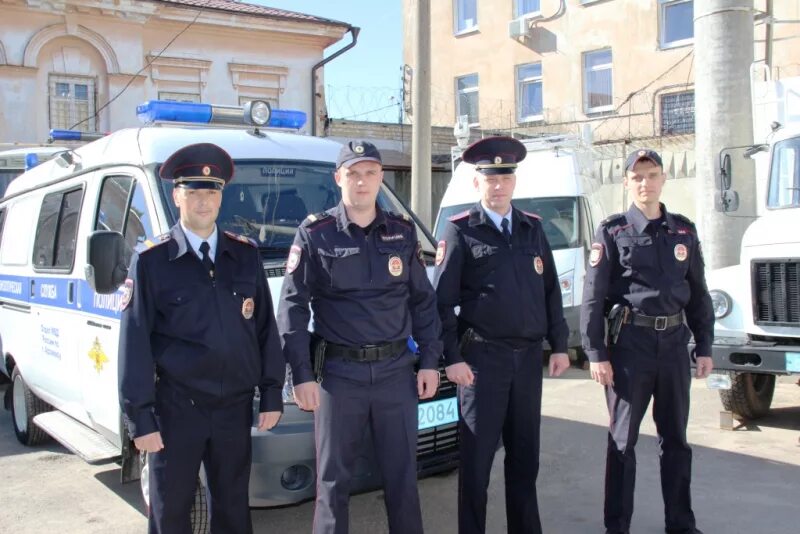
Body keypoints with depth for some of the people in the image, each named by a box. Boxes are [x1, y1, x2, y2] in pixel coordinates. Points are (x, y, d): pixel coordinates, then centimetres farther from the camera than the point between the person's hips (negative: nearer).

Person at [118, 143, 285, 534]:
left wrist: (272, 394, 5)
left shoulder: (246, 255, 5)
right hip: (176, 410, -3)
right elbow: (135, 343, -5)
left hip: (235, 409, 3)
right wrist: (140, 419, -8)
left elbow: (266, 329, 8)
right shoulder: (152, 261, -4)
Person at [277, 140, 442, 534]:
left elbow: (423, 301, 11)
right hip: (339, 372, -2)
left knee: (402, 475, 12)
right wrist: (301, 375, -9)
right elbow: (293, 307, -4)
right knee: (333, 479, 7)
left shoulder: (403, 232, 7)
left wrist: (429, 361, 5)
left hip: (396, 370, 3)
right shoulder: (316, 234, -3)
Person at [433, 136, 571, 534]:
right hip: (482, 357, -5)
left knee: (525, 454, 14)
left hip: (528, 356, 5)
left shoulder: (533, 228, 12)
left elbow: (551, 292, 14)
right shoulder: (460, 231, -3)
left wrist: (559, 345, 9)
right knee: (476, 457, 3)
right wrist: (452, 358, -12)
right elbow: (442, 300, -7)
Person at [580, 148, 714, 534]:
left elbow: (698, 294, 13)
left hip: (674, 342, 4)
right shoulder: (612, 232, -2)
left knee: (676, 439, 13)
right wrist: (595, 353, -11)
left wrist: (704, 347, 9)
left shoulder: (684, 231, 10)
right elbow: (593, 297, -6)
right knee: (623, 440, 3)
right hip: (630, 343, -4)